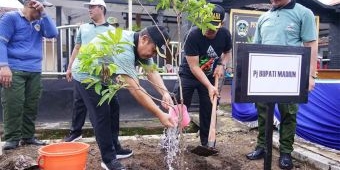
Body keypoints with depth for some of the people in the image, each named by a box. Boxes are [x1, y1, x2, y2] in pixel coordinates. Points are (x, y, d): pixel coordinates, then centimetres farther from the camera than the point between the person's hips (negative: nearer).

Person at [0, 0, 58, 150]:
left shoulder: (39, 22, 16)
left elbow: (53, 33, 1)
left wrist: (43, 14, -3)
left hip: (35, 71, 5)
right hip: (14, 70, -5)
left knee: (31, 106, 5)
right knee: (13, 105, -6)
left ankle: (28, 136, 14)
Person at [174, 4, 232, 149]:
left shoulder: (225, 34, -13)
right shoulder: (193, 36, -27)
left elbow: (228, 53, 9)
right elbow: (194, 67, -27)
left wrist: (222, 65, -13)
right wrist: (209, 86, -34)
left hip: (210, 77, 4)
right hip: (189, 76, -3)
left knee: (208, 111, 6)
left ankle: (207, 143, 21)